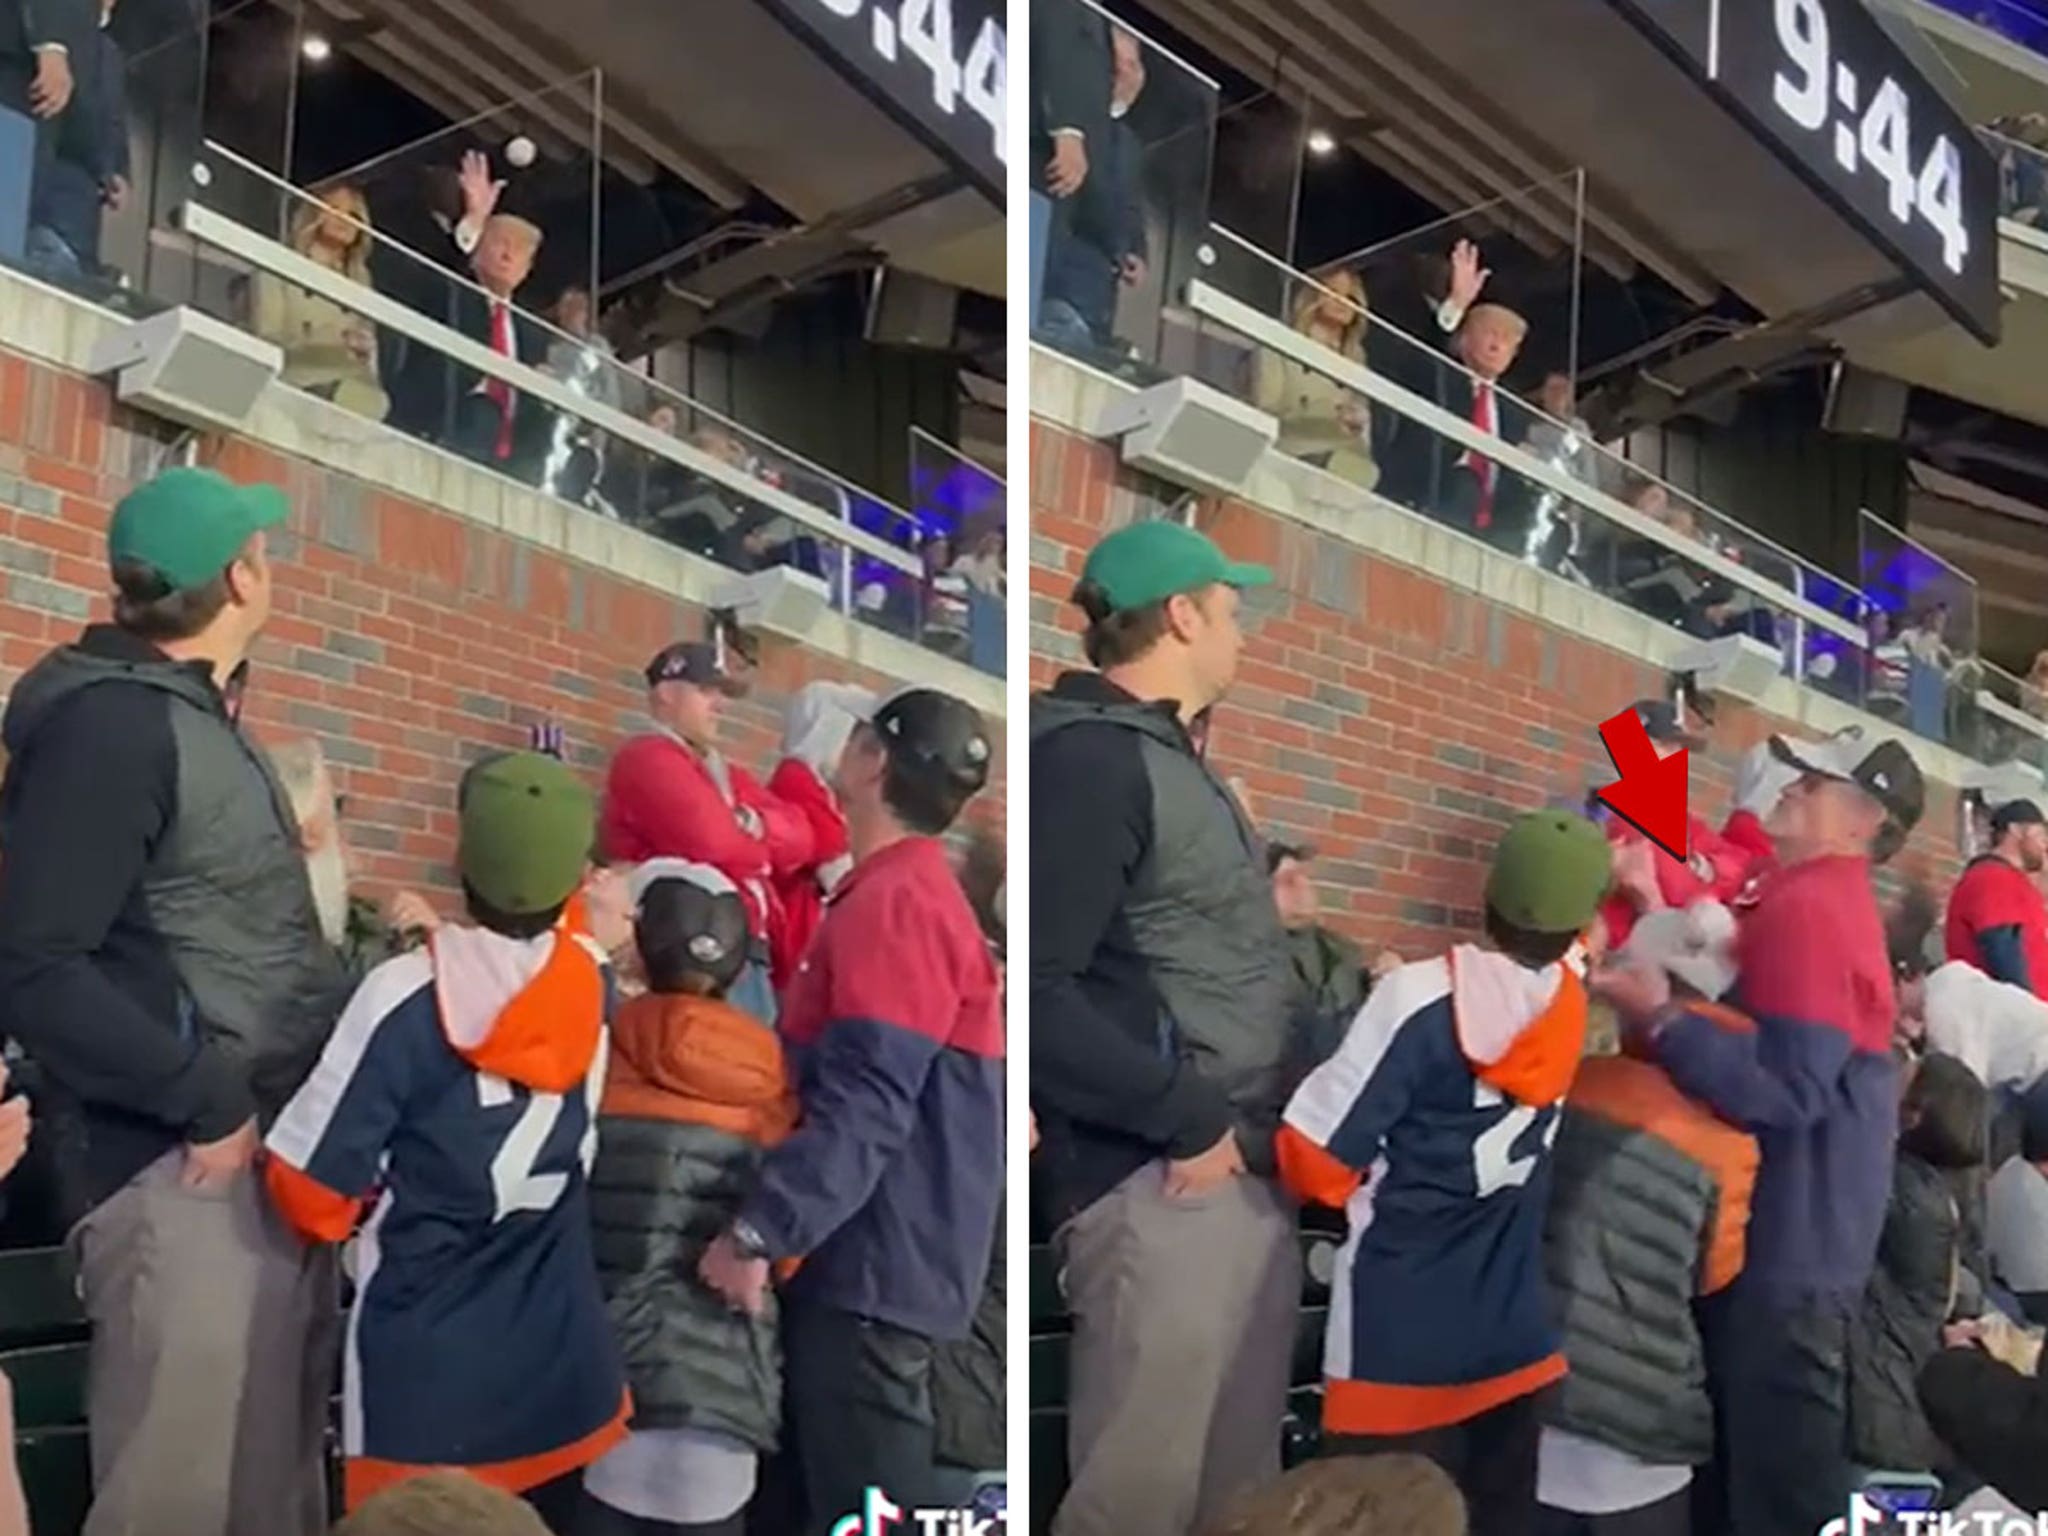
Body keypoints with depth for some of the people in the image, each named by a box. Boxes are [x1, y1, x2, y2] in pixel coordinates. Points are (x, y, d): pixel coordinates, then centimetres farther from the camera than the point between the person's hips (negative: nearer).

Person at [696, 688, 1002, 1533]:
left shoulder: (892, 905, -17)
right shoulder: (903, 894, 17)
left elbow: (862, 1106, -25)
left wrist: (757, 1231, -25)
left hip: (873, 1265, -10)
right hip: (863, 1254, 10)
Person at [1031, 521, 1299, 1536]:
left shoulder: (1165, 752, 17)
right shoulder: (1088, 758, -14)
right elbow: (1035, 992, -23)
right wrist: (1186, 1116, -18)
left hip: (1242, 1166, 10)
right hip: (1163, 1179, -10)